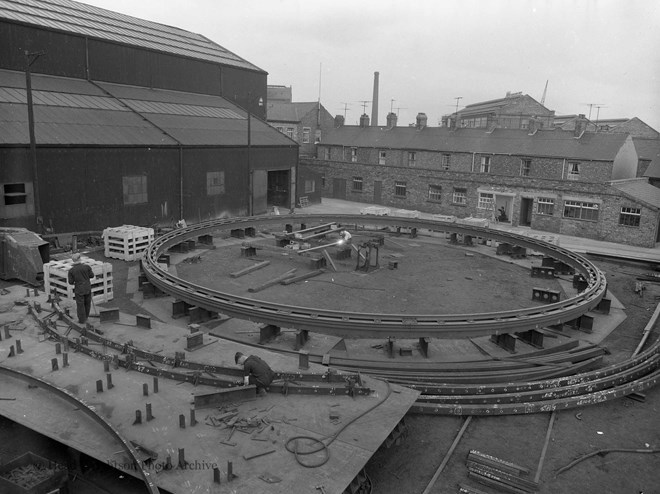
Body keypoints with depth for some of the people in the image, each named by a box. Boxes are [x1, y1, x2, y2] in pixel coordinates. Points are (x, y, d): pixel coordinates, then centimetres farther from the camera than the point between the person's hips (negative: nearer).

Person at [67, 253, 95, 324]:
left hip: (79, 290, -1)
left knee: (80, 305, 12)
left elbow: (71, 282, -8)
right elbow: (92, 275, 1)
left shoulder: (71, 270, -12)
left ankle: (82, 320, 21)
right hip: (87, 288, 2)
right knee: (87, 303, 20)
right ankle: (85, 317, 36)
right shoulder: (86, 267, -11)